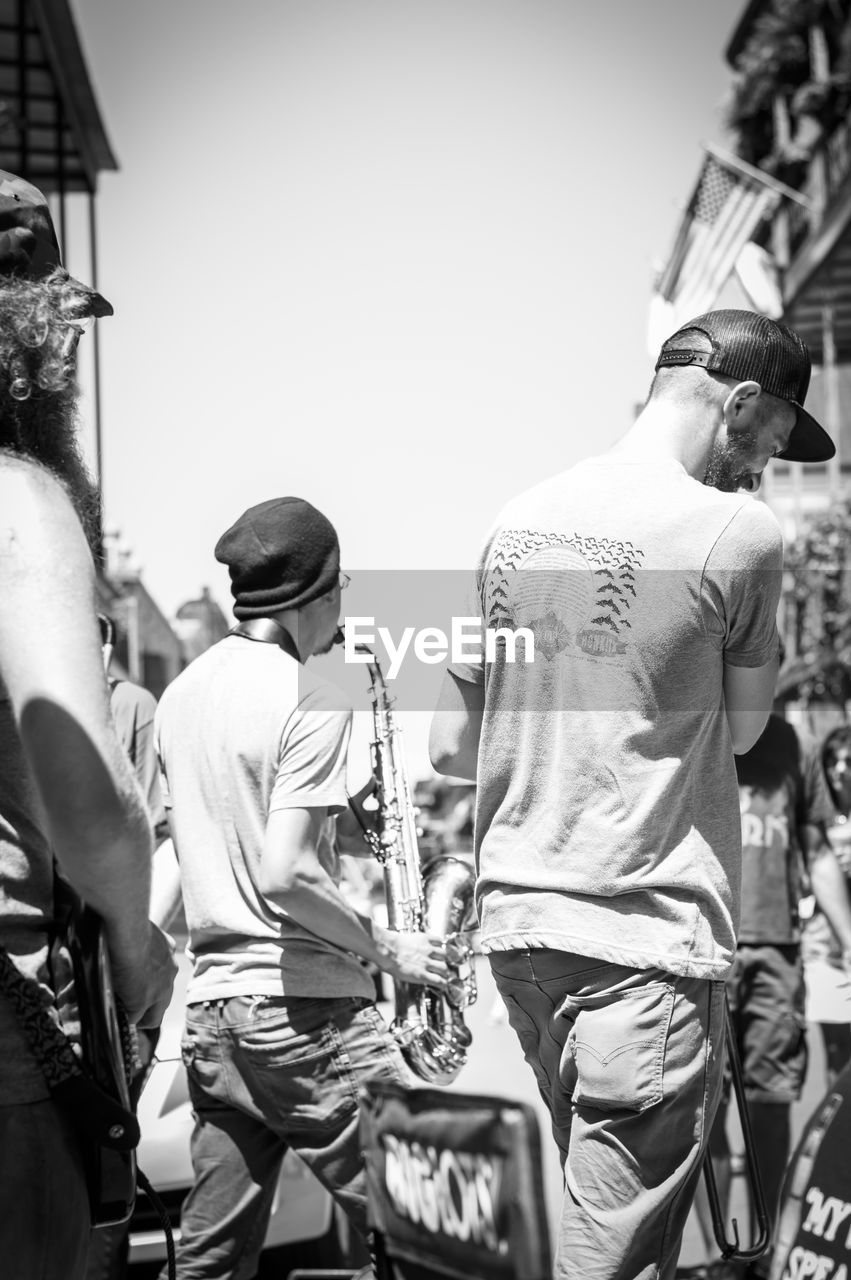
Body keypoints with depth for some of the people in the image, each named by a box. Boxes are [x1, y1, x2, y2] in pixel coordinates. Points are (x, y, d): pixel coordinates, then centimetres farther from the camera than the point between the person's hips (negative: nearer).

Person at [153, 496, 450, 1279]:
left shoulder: (182, 693, 12)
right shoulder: (311, 703, -12)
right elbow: (284, 876, -21)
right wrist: (387, 950, -9)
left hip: (212, 1004, 8)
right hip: (302, 1008, -8)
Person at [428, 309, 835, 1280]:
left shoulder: (518, 521, 8)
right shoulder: (736, 532, -11)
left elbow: (449, 746, 11)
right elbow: (741, 729, 2)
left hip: (516, 919, 7)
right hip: (646, 939, -7)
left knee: (598, 1200, 22)